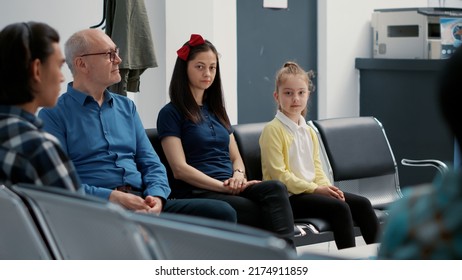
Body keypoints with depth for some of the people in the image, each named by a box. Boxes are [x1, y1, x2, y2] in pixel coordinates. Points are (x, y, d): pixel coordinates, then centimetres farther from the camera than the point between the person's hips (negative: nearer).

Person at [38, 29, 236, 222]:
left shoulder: (126, 106, 22)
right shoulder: (54, 114, 3)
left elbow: (151, 163, 17)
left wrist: (156, 196, -5)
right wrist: (113, 197, -19)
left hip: (141, 203, 6)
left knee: (222, 212, -15)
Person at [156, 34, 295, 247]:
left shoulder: (217, 110, 24)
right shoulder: (171, 113, 3)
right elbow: (180, 169, -7)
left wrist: (238, 175, -3)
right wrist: (225, 186, -16)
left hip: (231, 189, 6)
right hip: (197, 193, -6)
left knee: (275, 188, -29)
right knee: (267, 213, -31)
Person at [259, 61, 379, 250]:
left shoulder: (309, 132, 17)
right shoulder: (273, 130, -10)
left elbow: (317, 168, 15)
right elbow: (279, 174, -16)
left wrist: (326, 187, -7)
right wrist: (315, 189, -18)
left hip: (311, 190, 8)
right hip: (287, 197, -8)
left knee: (361, 203, -4)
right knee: (339, 208, -26)